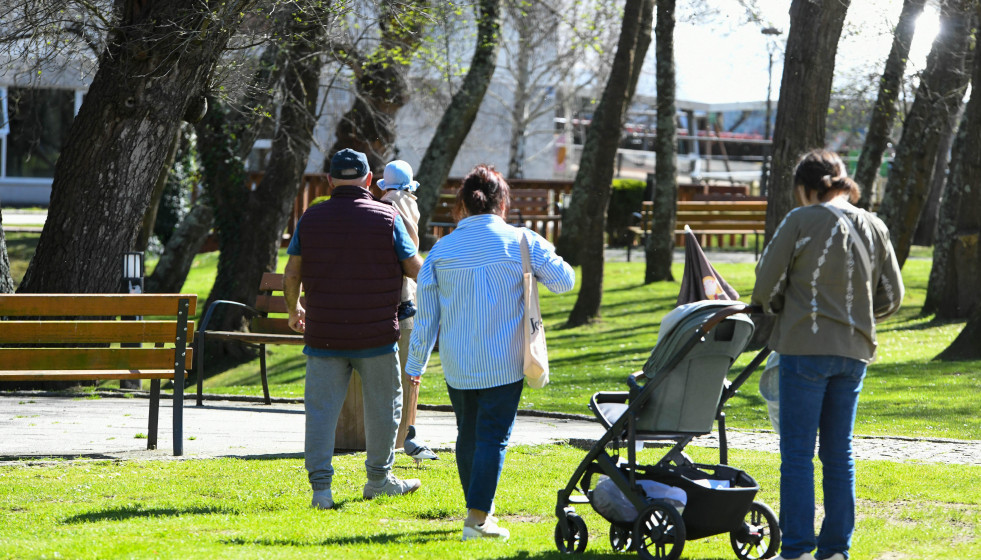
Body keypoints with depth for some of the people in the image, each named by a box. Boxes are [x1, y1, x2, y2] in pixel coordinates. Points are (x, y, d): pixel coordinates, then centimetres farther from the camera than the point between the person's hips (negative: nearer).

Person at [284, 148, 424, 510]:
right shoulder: (386, 218, -4)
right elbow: (416, 269, -1)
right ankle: (378, 478, 24)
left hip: (323, 334, 1)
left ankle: (321, 487, -5)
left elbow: (291, 274, 4)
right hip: (376, 332, -1)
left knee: (321, 409, 2)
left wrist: (294, 311, 21)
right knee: (383, 406, 15)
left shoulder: (311, 219, 1)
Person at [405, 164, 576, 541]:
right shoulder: (522, 242, -6)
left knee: (467, 434, 17)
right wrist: (538, 263, 20)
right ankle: (478, 517, -10)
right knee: (493, 436, -2)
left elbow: (426, 316, 5)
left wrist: (415, 366, 13)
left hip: (457, 365, 3)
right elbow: (563, 280, 1)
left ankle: (478, 507, 27)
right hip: (503, 363, -3)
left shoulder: (441, 250, 1)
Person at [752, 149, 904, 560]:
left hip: (806, 346, -5)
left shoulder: (800, 221, -7)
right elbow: (891, 298, 11)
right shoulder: (873, 227, 8)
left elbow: (766, 284, -5)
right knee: (839, 453, 12)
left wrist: (778, 310, 16)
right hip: (854, 351, 5)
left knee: (797, 453, -1)